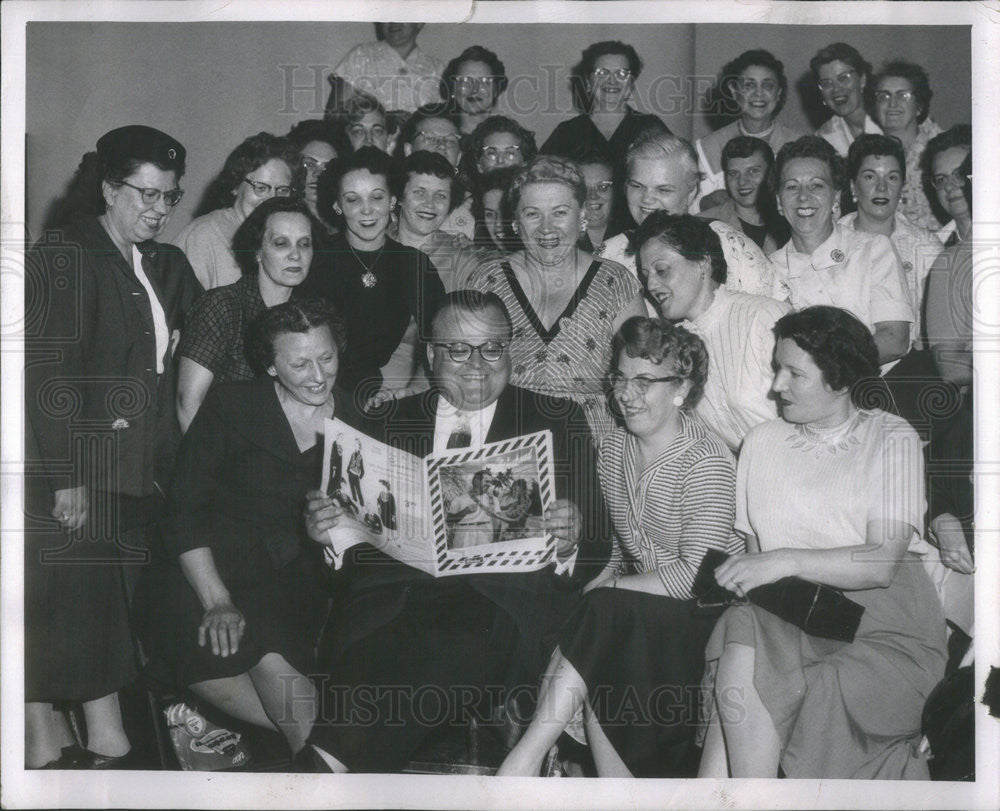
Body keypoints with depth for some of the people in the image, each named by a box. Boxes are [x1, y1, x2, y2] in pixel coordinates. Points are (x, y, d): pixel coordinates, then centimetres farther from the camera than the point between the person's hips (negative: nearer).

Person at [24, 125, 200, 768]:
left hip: (142, 471, 6)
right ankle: (46, 747, 2)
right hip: (74, 467, -6)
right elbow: (49, 371, -13)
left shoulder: (168, 267, 16)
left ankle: (108, 741, 13)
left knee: (117, 606, 7)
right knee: (60, 601, -4)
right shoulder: (63, 257, -5)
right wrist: (65, 477, -19)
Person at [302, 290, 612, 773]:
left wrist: (571, 537, -15)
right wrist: (328, 526, -5)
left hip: (504, 593, -1)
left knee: (461, 648, -35)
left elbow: (596, 546, 9)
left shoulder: (558, 423, 15)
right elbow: (368, 529, 18)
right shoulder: (395, 421, 22)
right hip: (400, 585, 2)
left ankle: (335, 758, -28)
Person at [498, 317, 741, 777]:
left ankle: (527, 756, -23)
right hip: (638, 608, 6)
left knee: (603, 619, -30)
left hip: (703, 612, -6)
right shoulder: (613, 448, 10)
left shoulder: (707, 461, -13)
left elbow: (694, 576, -19)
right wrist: (596, 586, -5)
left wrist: (602, 590, -16)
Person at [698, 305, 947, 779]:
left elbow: (883, 562, -9)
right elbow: (752, 546, 13)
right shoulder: (763, 442, 18)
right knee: (743, 628, -32)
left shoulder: (892, 440, 4)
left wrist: (787, 561, -19)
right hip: (788, 622, 4)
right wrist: (742, 575, -9)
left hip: (883, 631, -3)